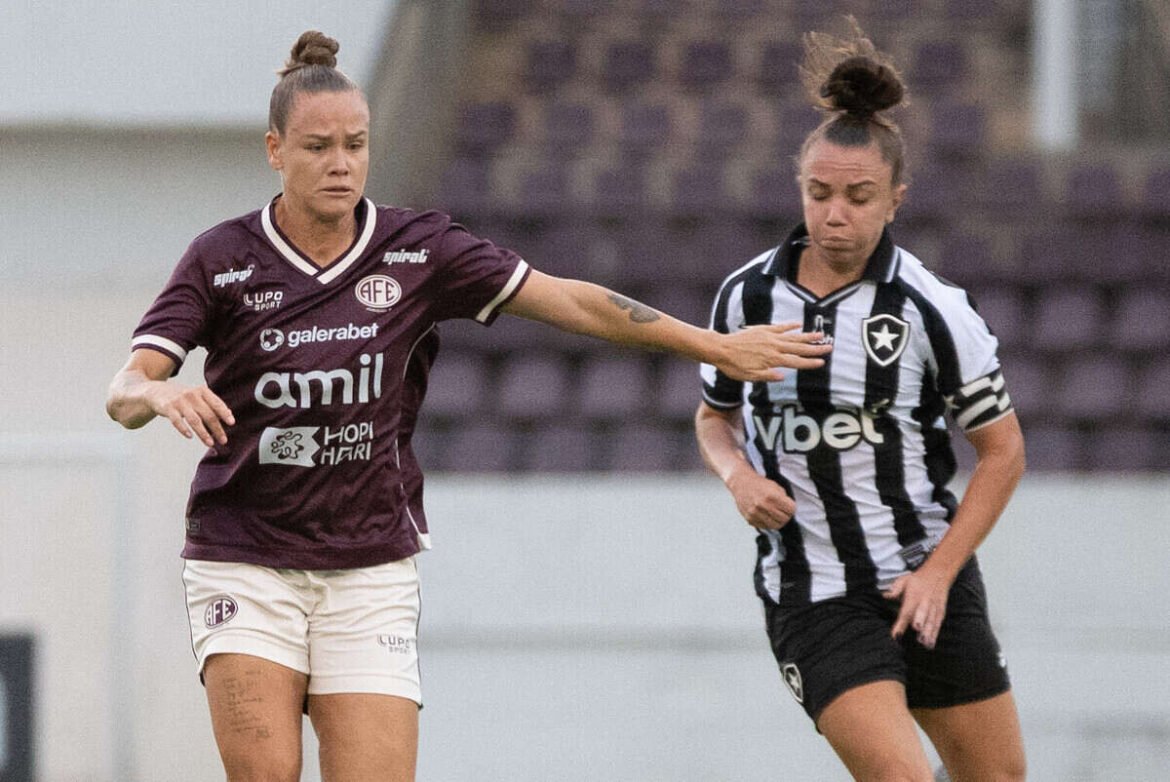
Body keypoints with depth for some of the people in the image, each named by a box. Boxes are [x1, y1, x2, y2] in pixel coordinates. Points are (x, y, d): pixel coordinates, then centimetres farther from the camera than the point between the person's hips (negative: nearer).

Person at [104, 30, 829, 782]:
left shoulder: (417, 249, -1)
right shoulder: (223, 260, -5)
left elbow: (571, 301, 3)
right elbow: (126, 392, -12)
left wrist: (717, 346, 2)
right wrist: (162, 394, -36)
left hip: (372, 569, 2)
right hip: (245, 562, -1)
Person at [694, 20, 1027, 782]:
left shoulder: (934, 309, -9)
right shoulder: (747, 296, -2)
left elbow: (1002, 450, -2)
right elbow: (715, 415, 15)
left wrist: (938, 571, -10)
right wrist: (739, 476, -8)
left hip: (930, 582, 1)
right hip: (813, 598, -1)